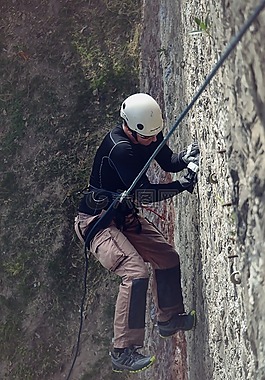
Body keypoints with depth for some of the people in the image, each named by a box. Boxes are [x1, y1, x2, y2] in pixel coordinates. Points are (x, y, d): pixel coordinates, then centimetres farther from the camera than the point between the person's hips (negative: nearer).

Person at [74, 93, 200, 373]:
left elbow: (167, 161, 5)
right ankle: (123, 352, -17)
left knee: (167, 257, 14)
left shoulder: (148, 134, -4)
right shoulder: (119, 149, -29)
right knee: (136, 272, -24)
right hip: (97, 222, -9)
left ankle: (169, 319, 36)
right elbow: (141, 192, -29)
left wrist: (185, 158, -16)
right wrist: (181, 186, -30)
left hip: (125, 217, 9)